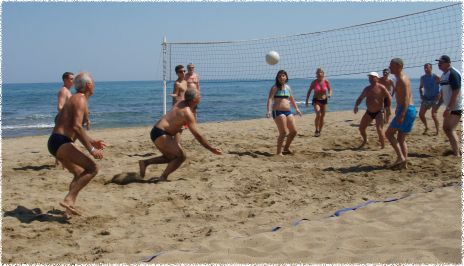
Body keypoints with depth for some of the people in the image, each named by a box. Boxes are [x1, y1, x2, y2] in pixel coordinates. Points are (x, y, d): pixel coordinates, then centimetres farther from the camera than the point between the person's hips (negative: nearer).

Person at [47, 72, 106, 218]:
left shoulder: (75, 99, 23)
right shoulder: (80, 99, -8)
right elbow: (77, 127, -22)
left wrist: (92, 141, 32)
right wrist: (91, 149, -21)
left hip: (56, 142, 11)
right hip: (61, 142, -11)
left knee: (80, 174, 21)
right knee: (92, 168, -19)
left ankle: (69, 208, 19)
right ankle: (68, 199, -24)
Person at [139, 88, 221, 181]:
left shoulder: (181, 103, 8)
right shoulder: (188, 113, -18)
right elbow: (197, 135, -20)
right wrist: (211, 149, -16)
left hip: (156, 132, 10)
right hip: (160, 134, -10)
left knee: (171, 157, 22)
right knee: (181, 156, -10)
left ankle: (145, 162, 18)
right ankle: (163, 178, -6)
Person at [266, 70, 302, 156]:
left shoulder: (288, 87, 14)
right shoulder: (275, 88, -5)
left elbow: (291, 99, 29)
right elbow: (270, 99, -15)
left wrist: (296, 108, 30)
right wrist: (269, 111, -28)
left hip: (288, 111, 7)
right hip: (278, 112, -7)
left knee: (293, 131, 9)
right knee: (283, 132, -13)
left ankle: (286, 148, 28)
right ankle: (279, 152, -1)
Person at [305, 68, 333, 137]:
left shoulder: (326, 82, -5)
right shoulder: (314, 82, -8)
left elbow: (330, 89, 5)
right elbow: (309, 91, 2)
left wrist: (329, 94, -17)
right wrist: (306, 100, -1)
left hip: (324, 100, 3)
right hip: (316, 100, -3)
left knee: (322, 117, 7)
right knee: (318, 115, -21)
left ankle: (320, 131, 22)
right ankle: (316, 130, -8)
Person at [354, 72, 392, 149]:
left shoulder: (381, 88, -11)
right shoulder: (367, 89, 7)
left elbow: (389, 97, -7)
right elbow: (360, 98, 13)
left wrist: (387, 108, -10)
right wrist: (356, 106, -3)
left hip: (379, 112, -6)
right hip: (369, 112, 6)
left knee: (379, 129, -18)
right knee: (361, 128, 9)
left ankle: (383, 146, -1)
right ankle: (365, 141, 35)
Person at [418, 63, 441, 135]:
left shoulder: (436, 77, -11)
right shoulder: (423, 78, 6)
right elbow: (420, 87, 22)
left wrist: (439, 96, -17)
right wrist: (421, 95, 7)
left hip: (435, 98, -6)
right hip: (426, 98, 6)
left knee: (433, 114, -17)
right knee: (421, 114, -1)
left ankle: (437, 130, -4)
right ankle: (426, 127, 22)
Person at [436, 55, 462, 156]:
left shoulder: (453, 74, -18)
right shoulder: (444, 75, 12)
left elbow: (456, 93, -23)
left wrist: (449, 108, -26)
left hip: (456, 107, -10)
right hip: (450, 107, 10)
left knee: (450, 129, -11)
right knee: (446, 128, 14)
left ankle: (457, 154, -6)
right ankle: (457, 150, 26)